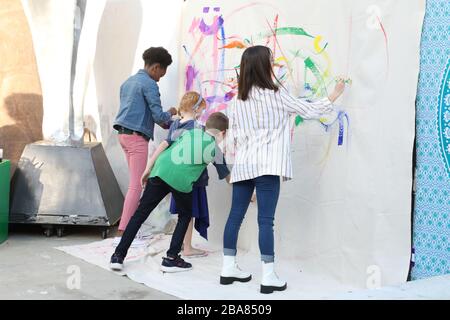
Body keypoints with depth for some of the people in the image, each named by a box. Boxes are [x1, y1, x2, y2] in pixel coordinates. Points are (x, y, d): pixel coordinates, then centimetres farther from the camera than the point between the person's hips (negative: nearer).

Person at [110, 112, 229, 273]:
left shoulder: (190, 132, 27)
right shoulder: (216, 149, 19)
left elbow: (162, 148, 19)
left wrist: (148, 169, 22)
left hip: (160, 171, 3)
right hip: (182, 179, -3)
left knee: (140, 214, 11)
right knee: (185, 216, 22)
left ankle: (119, 256, 9)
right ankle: (171, 258, 14)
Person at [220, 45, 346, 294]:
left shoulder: (238, 100, 11)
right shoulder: (276, 94, -3)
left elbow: (232, 136, 11)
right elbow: (310, 111, 4)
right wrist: (334, 95, 18)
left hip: (242, 166, 6)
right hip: (266, 166, -6)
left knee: (235, 216, 11)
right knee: (266, 220, -6)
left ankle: (228, 268, 18)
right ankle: (268, 277, -3)